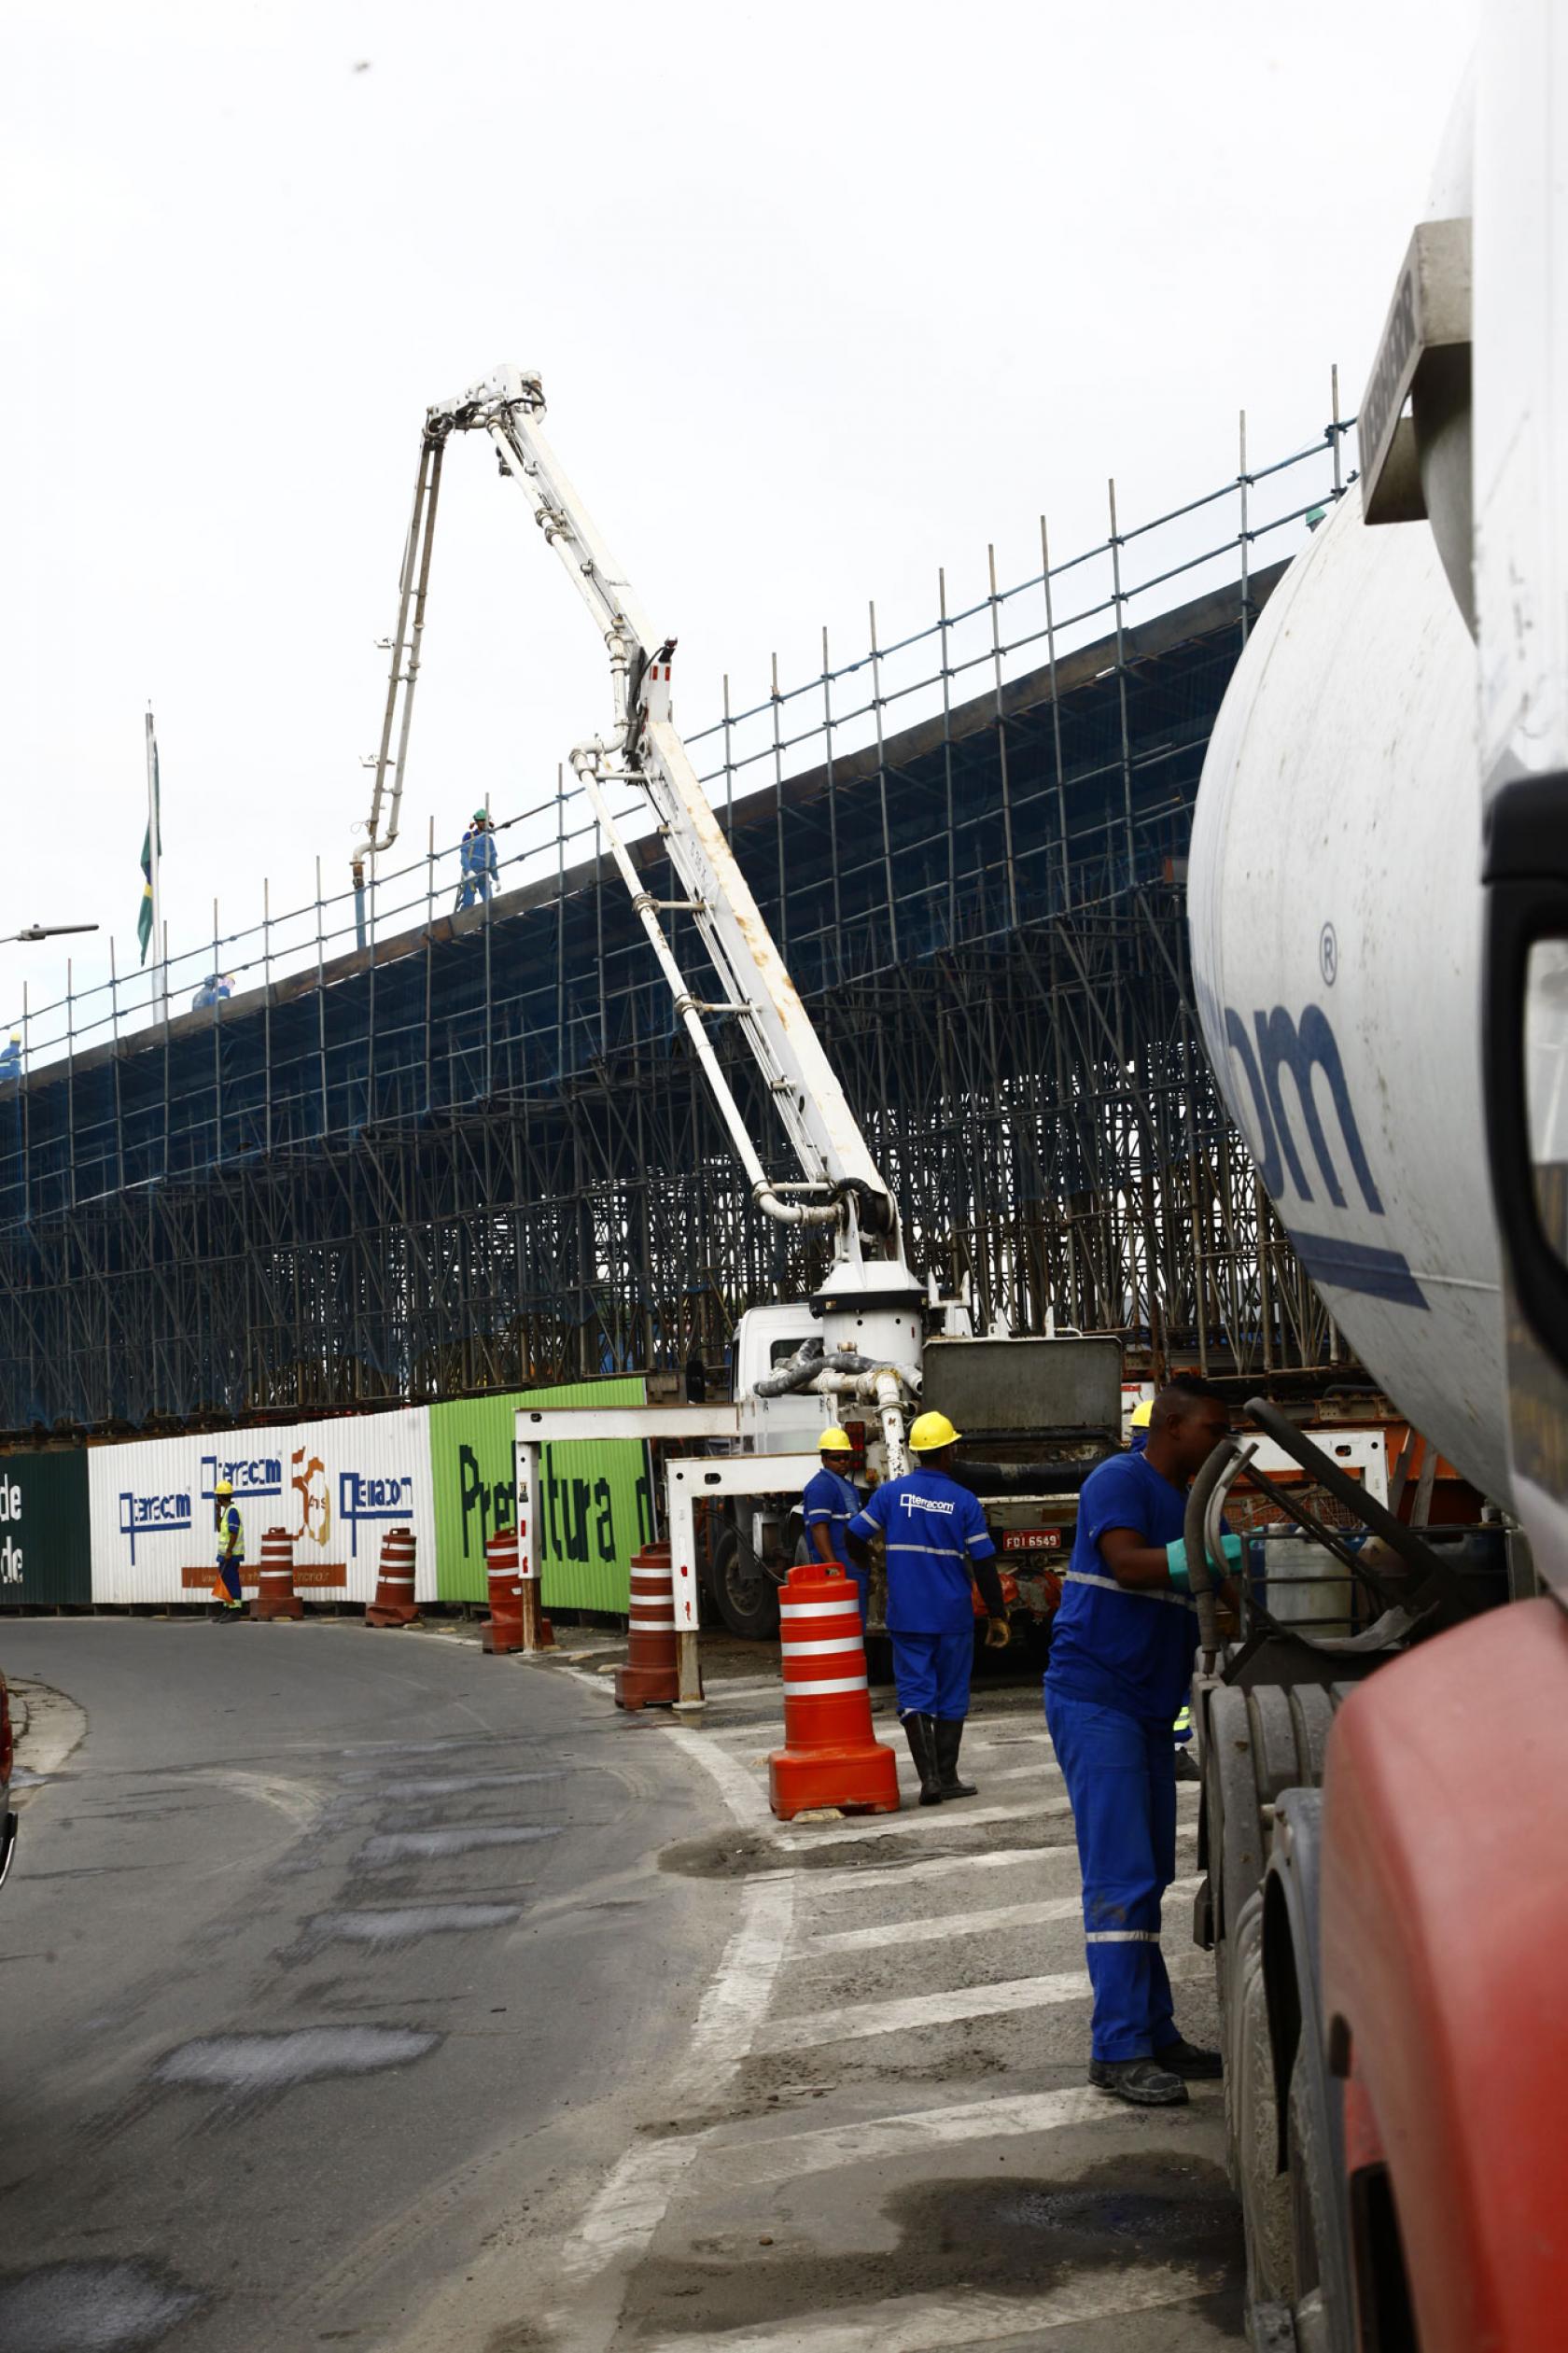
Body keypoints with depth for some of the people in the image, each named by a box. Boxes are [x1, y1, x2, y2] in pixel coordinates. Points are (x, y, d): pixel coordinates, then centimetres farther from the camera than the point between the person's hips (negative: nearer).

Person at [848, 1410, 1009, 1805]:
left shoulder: (891, 1492, -2)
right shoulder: (964, 1501, -5)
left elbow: (855, 1536, 2)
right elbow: (984, 1564, -6)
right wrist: (997, 1616, 2)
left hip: (906, 1617, 1)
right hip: (953, 1617, -1)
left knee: (915, 1695, 2)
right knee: (950, 1698, 10)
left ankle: (929, 1776, -10)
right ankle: (947, 1777, 13)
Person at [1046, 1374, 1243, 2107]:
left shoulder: (1185, 1504, 20)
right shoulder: (1120, 1480, -8)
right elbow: (1128, 1565, -24)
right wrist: (1211, 1555, -33)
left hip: (1149, 1709, 10)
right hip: (1094, 1696, -9)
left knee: (1148, 1875, 12)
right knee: (1121, 1876, -11)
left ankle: (1155, 2031, 19)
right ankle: (1119, 2050, -9)